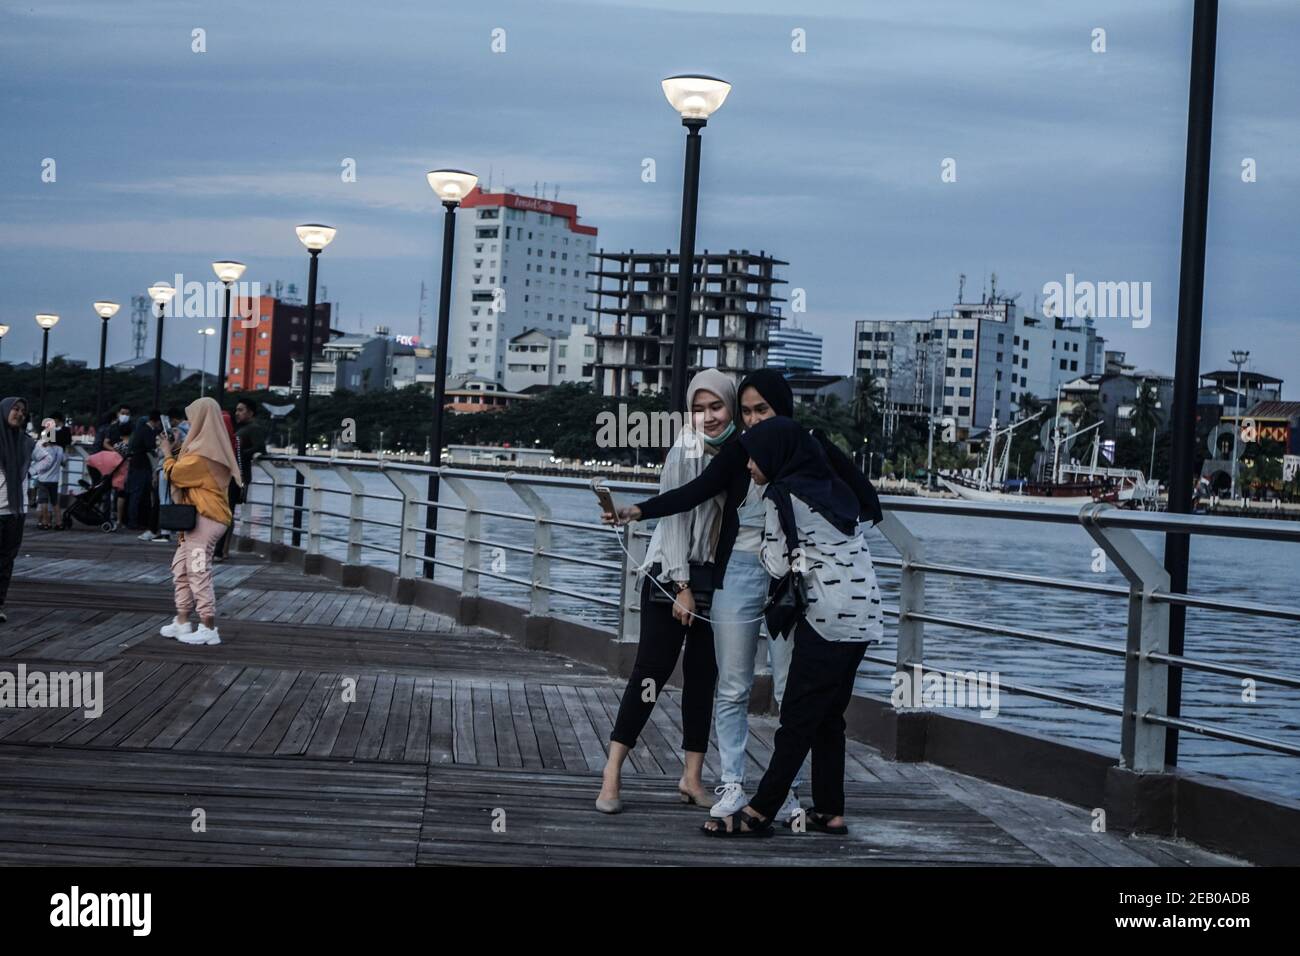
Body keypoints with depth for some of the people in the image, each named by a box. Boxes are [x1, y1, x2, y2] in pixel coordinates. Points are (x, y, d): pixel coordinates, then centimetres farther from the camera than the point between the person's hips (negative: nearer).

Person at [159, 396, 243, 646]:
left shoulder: (203, 452, -16)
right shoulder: (215, 446, 15)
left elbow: (174, 474, -12)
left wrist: (168, 453, 4)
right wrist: (179, 451, 17)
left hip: (203, 518, -10)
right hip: (200, 516, 10)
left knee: (198, 571, -8)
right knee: (181, 567, 15)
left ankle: (209, 629, -6)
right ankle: (182, 621, 19)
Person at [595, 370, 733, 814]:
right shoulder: (686, 451, -11)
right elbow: (674, 517, -12)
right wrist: (682, 586, -15)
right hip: (671, 574, -5)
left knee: (703, 674, 6)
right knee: (653, 669, -7)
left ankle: (692, 776, 12)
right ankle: (612, 773, -4)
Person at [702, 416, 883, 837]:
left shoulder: (782, 496, -8)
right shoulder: (830, 487, 16)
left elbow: (777, 565, -7)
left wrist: (765, 538, 10)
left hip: (829, 618, -8)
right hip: (863, 613, 8)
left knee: (798, 718, -6)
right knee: (828, 717, 13)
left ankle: (759, 813, -3)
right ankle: (830, 812, 14)